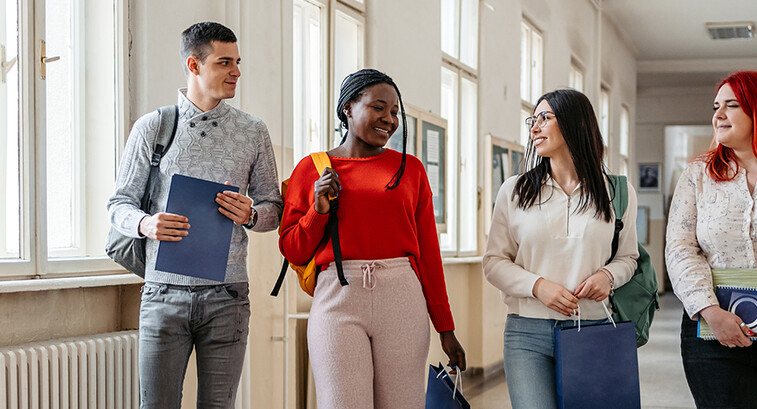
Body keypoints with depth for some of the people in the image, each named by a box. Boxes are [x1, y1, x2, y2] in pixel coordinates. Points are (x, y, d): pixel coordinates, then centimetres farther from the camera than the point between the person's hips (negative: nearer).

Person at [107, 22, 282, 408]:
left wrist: (250, 215, -11)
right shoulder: (151, 127, 5)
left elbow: (274, 208, 12)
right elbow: (120, 202, 7)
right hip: (164, 292, -1)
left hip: (226, 296, 1)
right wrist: (145, 224, -16)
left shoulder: (253, 132, 9)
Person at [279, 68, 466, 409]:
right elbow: (293, 252, 11)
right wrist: (319, 209, -7)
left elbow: (428, 252, 12)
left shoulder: (410, 169, 12)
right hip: (337, 296, -1)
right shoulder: (311, 169, 9)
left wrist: (445, 328, 11)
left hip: (402, 300, 1)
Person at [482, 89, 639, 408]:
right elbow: (494, 262, 6)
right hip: (528, 333, 0)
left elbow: (628, 256, 15)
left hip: (592, 331, 1)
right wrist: (538, 285, -11)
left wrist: (608, 275, -8)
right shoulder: (514, 190, 6)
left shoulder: (617, 191, 7)